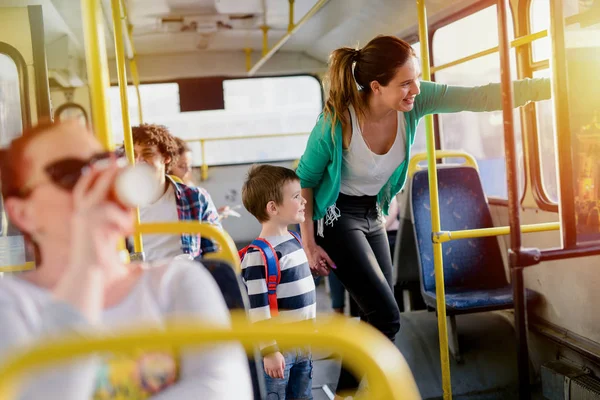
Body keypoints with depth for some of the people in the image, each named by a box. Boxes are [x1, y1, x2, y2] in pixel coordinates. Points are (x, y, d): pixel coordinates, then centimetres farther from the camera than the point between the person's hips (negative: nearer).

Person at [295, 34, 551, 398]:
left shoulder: (415, 100, -16)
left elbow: (481, 97, -20)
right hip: (336, 217, -6)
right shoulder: (337, 121, -27)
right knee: (386, 315, -15)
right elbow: (305, 180, -13)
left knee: (377, 316, 11)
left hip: (373, 215, 6)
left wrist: (553, 86, -28)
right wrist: (308, 243, -13)